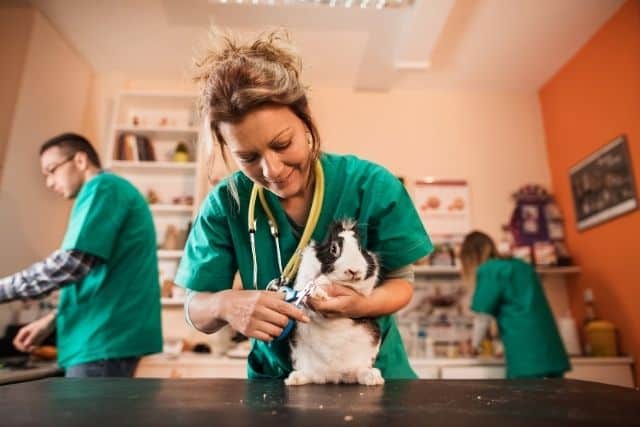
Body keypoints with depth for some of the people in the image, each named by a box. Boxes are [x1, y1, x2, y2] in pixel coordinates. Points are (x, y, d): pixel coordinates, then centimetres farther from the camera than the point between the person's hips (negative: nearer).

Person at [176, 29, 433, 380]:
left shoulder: (371, 185, -14)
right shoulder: (226, 203, -11)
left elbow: (401, 284, -5)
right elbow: (196, 312, -7)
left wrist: (361, 304, -25)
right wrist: (226, 305, -29)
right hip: (276, 377, 1)